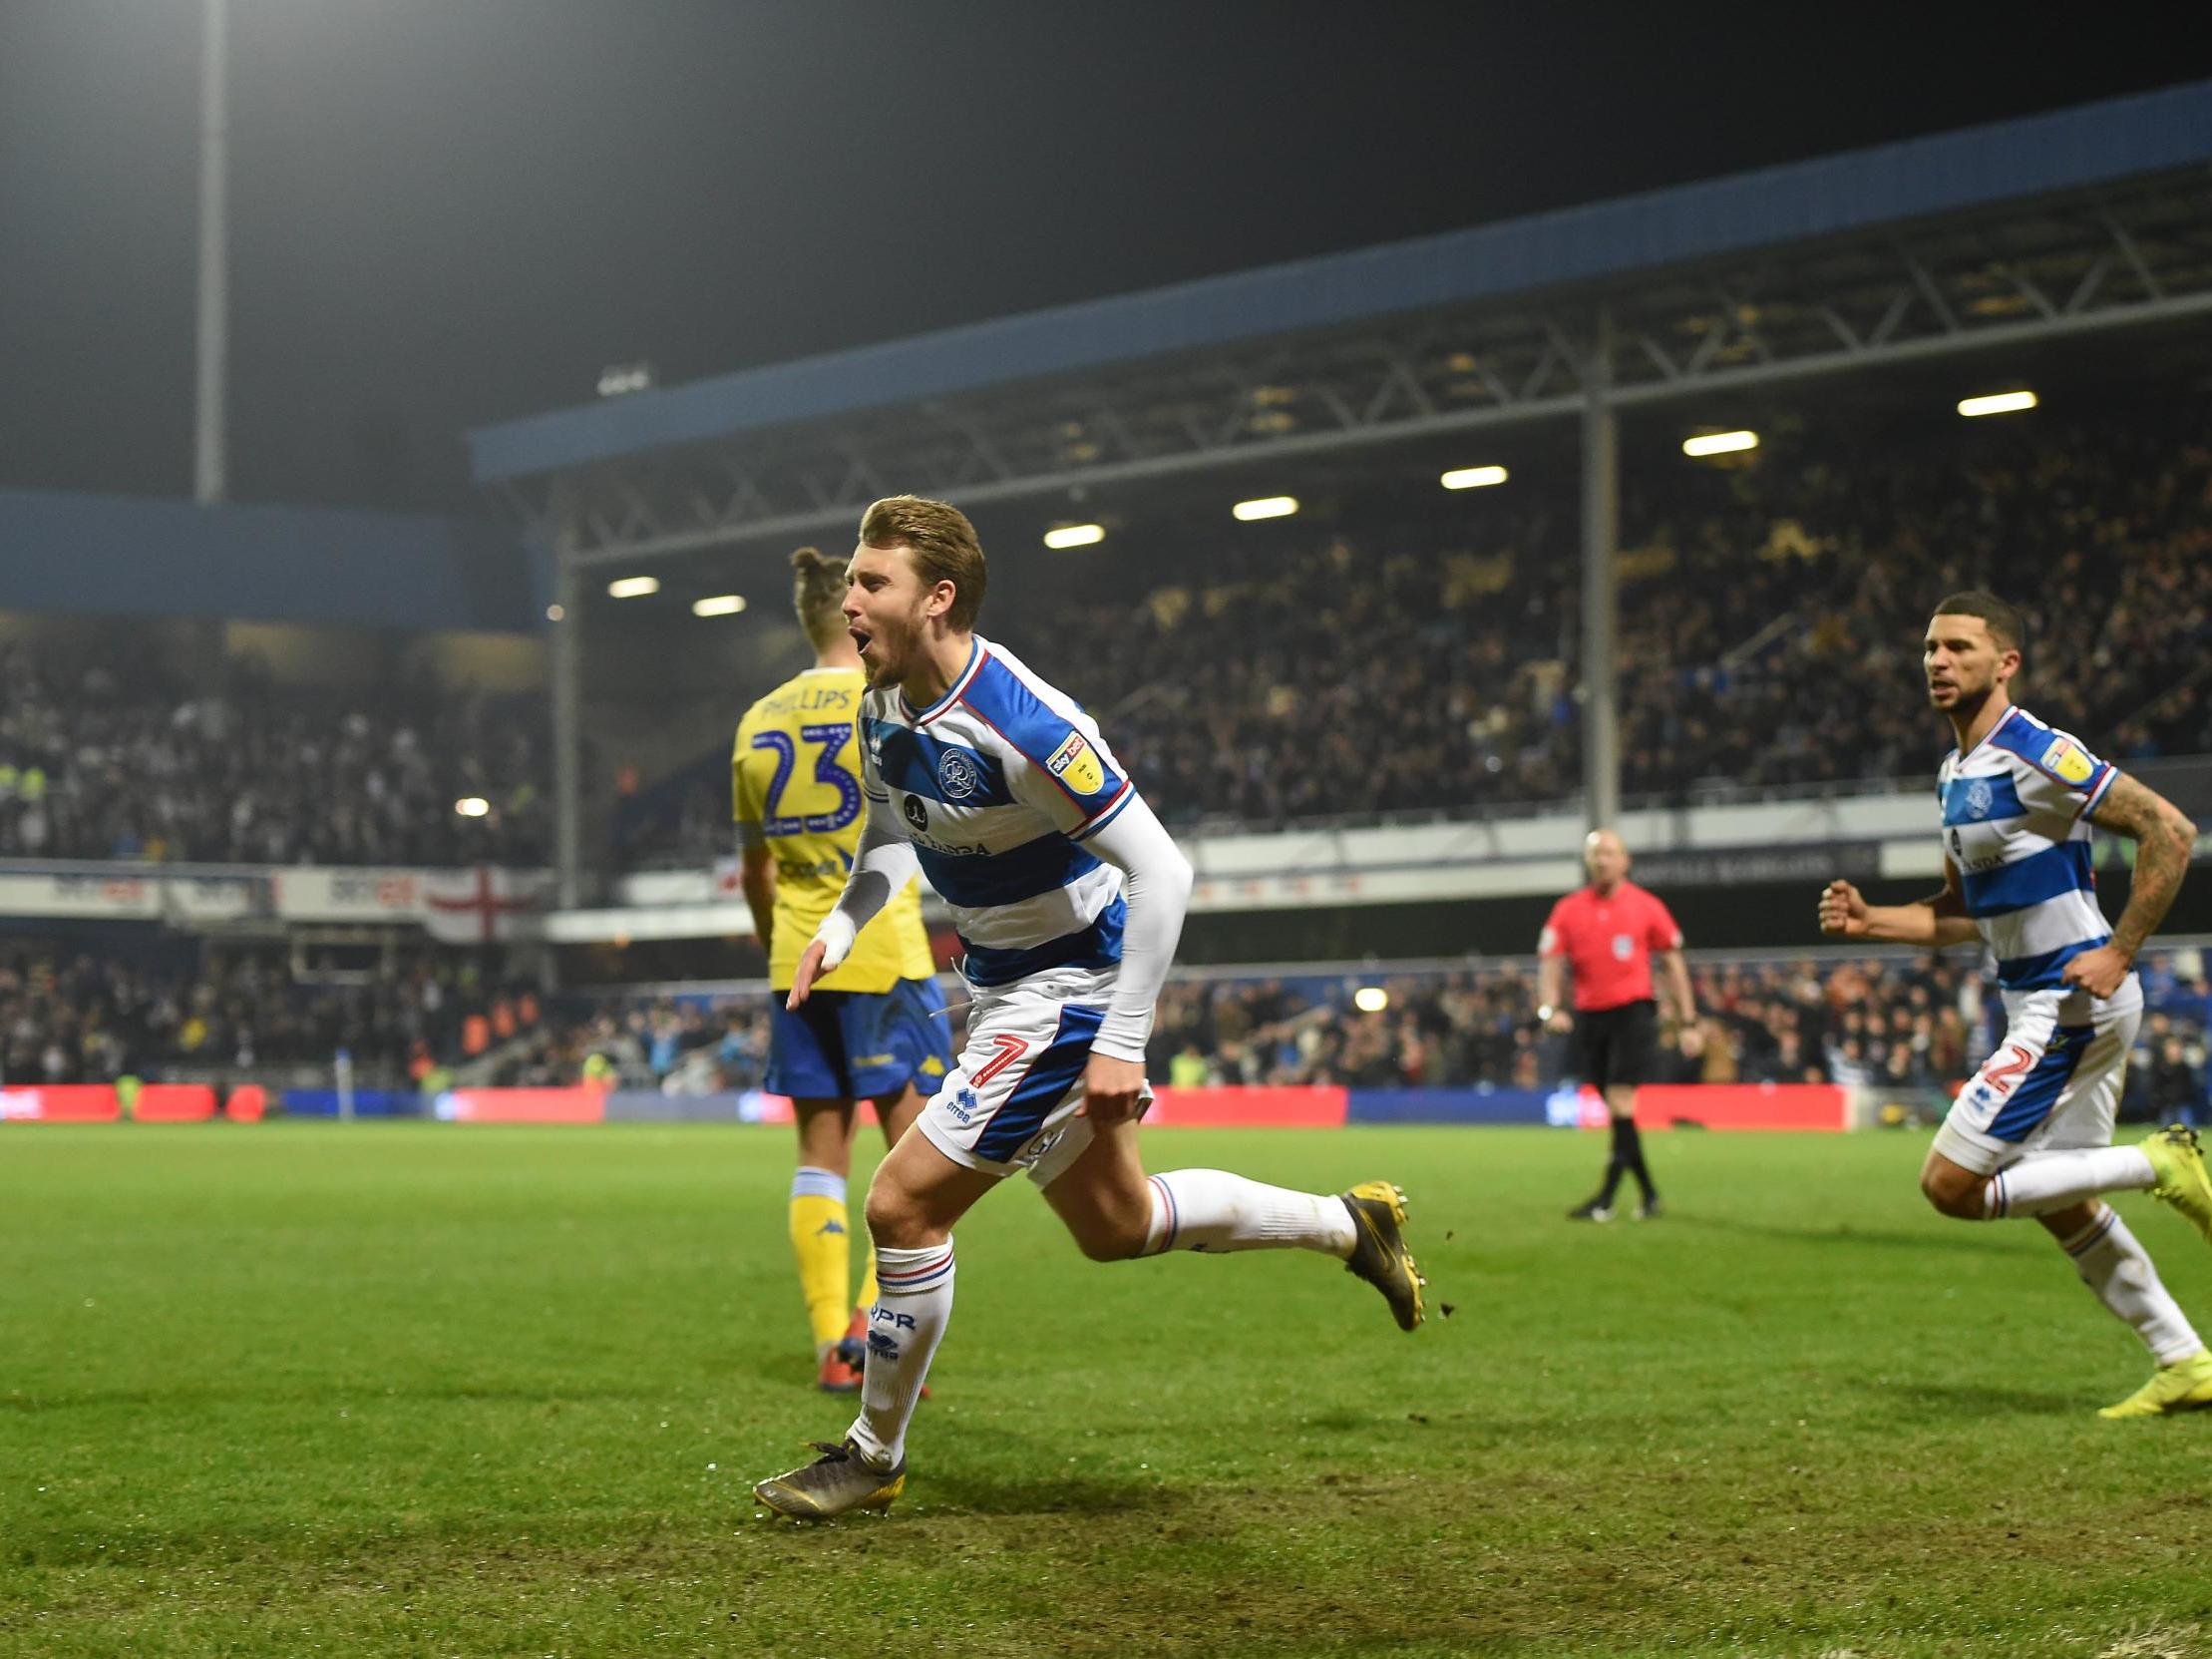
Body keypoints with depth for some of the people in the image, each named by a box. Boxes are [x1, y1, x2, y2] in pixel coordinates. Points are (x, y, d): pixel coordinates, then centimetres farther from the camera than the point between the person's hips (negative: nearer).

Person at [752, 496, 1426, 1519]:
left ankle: (874, 1456, 7)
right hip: (1005, 986, 9)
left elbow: (1160, 870, -27)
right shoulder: (884, 707, -4)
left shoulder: (1020, 725, -30)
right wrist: (840, 924, -2)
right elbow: (893, 828, 17)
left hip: (1068, 992, -9)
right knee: (1116, 1225, 20)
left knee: (902, 1203, -11)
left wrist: (1122, 1045, -27)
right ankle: (1352, 1223, 37)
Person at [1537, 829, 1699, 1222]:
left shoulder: (1645, 906, 1)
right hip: (1589, 1014, 3)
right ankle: (1648, 1193, 16)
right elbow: (1549, 961, 4)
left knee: (1620, 1102, -13)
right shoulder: (1568, 909, 6)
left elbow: (1673, 963, 7)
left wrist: (1688, 1022, 5)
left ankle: (1605, 1198, -11)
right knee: (1614, 1109, 5)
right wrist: (1549, 1008, -14)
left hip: (1633, 1011, -3)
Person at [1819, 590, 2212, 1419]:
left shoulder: (2036, 754, -17)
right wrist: (1869, 921, 7)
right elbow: (1966, 912, 22)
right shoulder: (1956, 772, 12)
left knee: (1951, 1184, -9)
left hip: (2068, 1002, -10)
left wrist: (2118, 954, -21)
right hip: (2044, 1007, 10)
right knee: (2063, 1205, 14)